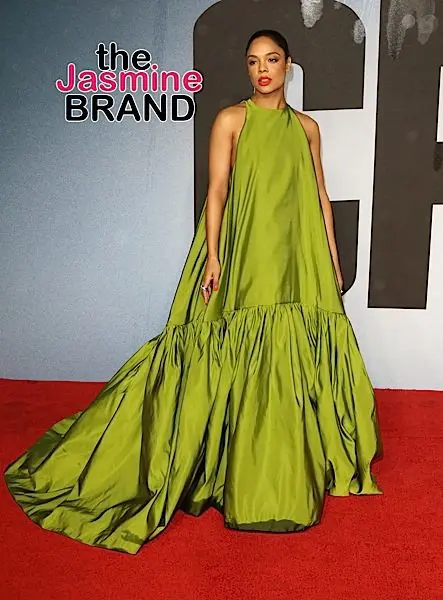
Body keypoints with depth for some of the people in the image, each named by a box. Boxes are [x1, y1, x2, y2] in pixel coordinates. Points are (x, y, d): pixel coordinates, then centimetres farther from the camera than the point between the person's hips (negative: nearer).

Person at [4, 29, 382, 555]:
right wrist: (213, 256, -13)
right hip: (246, 253, -4)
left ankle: (292, 468, 24)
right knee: (242, 358, -4)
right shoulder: (230, 119, 4)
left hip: (299, 258, 4)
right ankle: (242, 470, 12)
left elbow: (319, 196, 15)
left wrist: (332, 259, 11)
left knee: (296, 359, 7)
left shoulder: (307, 127, 15)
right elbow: (216, 191, -3)